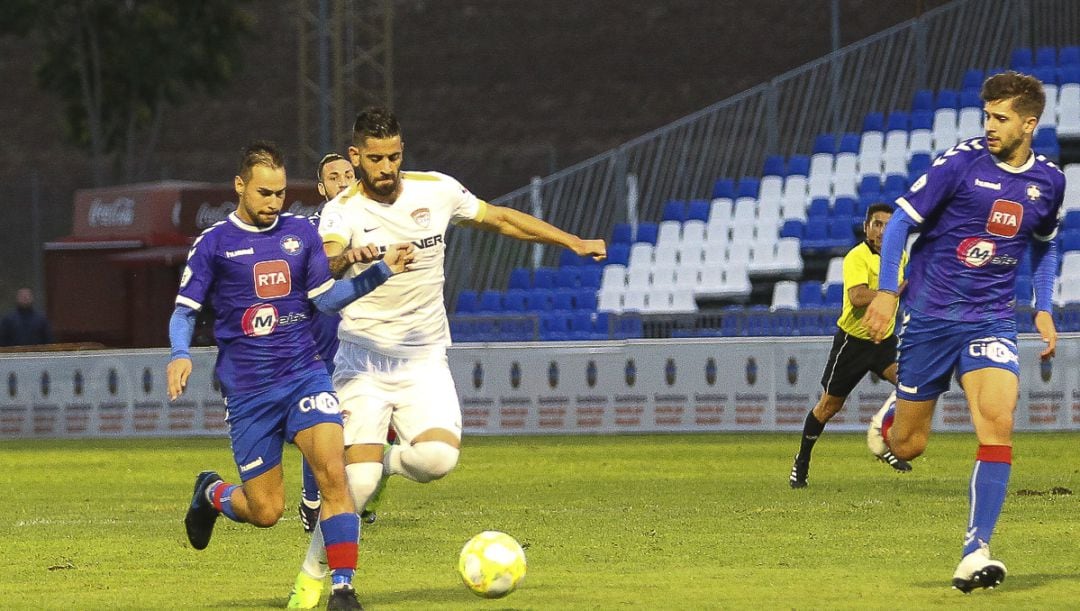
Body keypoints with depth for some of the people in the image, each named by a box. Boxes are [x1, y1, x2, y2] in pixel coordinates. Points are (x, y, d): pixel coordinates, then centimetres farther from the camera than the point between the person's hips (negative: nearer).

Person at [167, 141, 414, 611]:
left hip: (303, 373, 2)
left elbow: (326, 298, 10)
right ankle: (211, 494, 35)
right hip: (247, 389, -2)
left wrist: (382, 271, -2)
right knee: (266, 511, -1)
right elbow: (185, 311, 2)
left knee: (333, 470, -21)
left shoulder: (301, 233, 7)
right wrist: (180, 355, -18)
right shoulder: (213, 244, -1)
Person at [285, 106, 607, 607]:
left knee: (438, 458, -22)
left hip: (425, 361, 3)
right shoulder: (343, 211, -11)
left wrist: (573, 242, 15)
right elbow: (322, 267, -31)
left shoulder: (437, 190, 0)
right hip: (363, 360, -3)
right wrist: (346, 257, -54)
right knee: (357, 481, -16)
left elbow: (500, 219, 15)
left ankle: (384, 464, 12)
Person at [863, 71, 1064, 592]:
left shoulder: (1048, 181, 3)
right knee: (906, 446, 3)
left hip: (991, 321, 2)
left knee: (997, 421, -22)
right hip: (929, 315, -2)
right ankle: (892, 415, 44)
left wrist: (1043, 309, 13)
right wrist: (887, 291, -13)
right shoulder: (961, 162, -10)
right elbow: (901, 221, -4)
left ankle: (975, 553, -18)